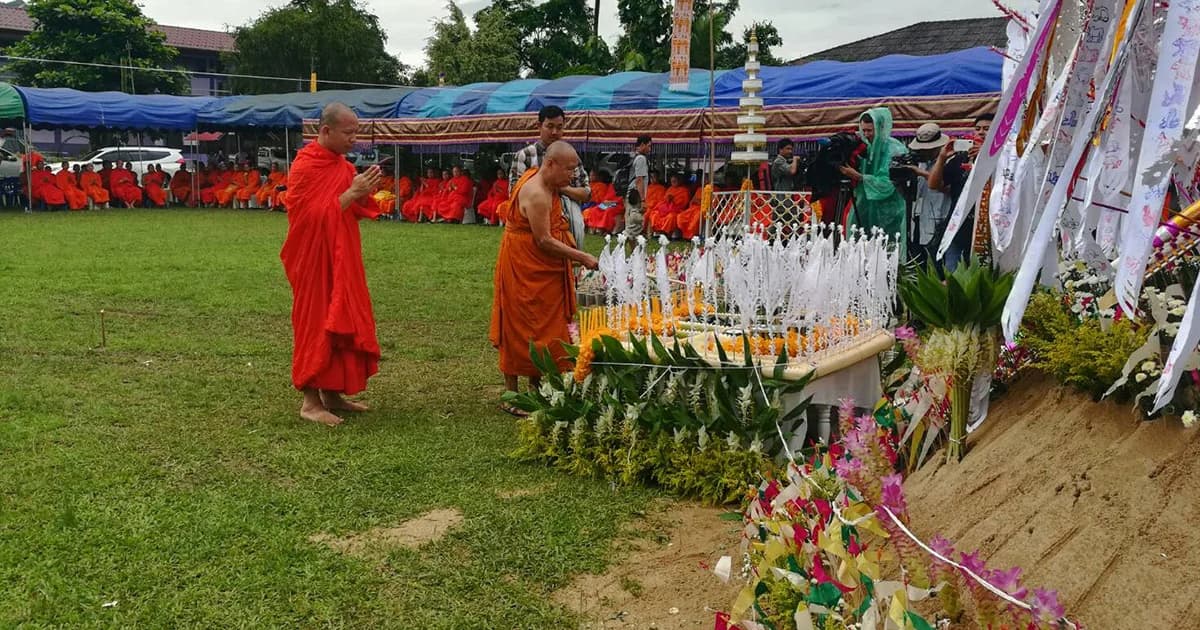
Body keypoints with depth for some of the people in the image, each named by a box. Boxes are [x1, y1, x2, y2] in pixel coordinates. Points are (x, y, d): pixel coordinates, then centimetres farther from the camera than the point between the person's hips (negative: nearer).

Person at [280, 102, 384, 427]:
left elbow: (354, 212, 14)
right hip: (315, 261, -8)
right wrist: (351, 193, -23)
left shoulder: (343, 165, 9)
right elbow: (313, 217, -20)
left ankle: (332, 393, 20)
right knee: (316, 325, -4)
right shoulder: (304, 168, -15)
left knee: (342, 323, 11)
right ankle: (310, 401, 4)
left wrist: (363, 193, -5)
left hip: (342, 261, 8)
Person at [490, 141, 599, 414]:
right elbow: (544, 241, -24)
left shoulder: (543, 180, 5)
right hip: (524, 267, -10)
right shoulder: (537, 194, -25)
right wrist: (581, 257, -21)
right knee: (520, 328, -2)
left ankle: (536, 385, 28)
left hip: (541, 268, 10)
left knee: (541, 325, 16)